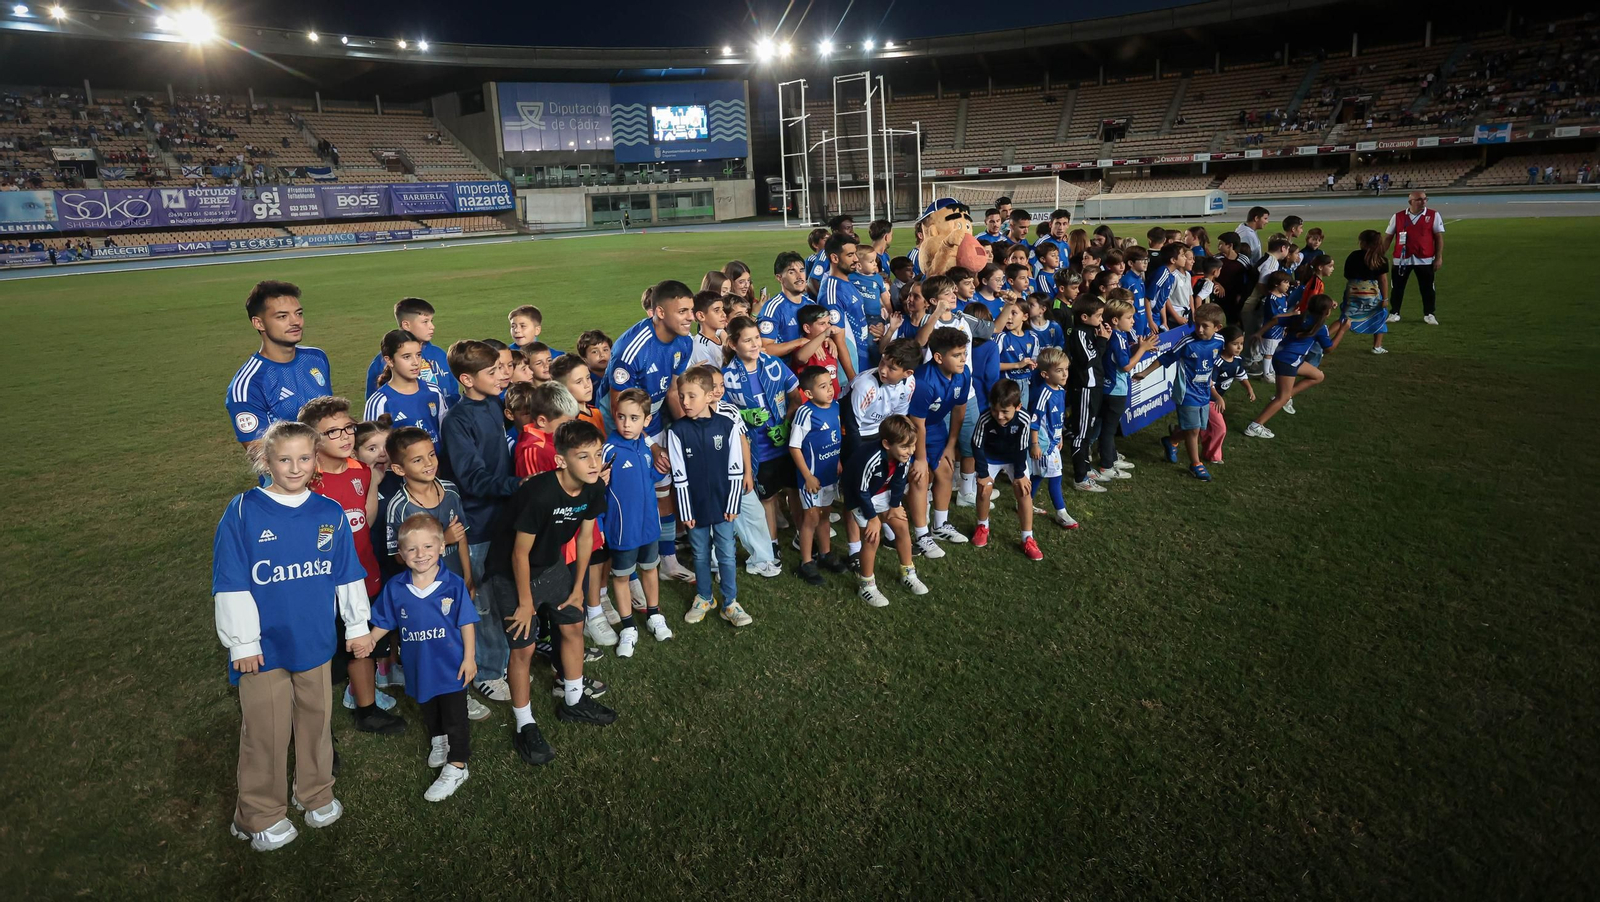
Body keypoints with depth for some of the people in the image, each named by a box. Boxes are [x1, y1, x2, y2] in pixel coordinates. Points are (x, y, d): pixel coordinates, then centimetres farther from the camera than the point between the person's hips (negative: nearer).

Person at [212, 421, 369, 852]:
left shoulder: (330, 514, -2)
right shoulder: (243, 512, -11)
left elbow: (348, 575, 7)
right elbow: (231, 584, -9)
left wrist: (357, 625, 11)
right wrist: (242, 642, -8)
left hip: (315, 641, 3)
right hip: (264, 644, -3)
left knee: (316, 720, 16)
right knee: (266, 731, 8)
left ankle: (316, 794, 37)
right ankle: (260, 815, 27)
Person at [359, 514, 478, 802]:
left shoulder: (453, 585, -17)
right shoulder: (395, 588, -9)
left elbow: (466, 623, -10)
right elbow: (384, 621, 5)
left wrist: (469, 657, -10)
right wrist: (369, 640, -13)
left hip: (451, 666, -4)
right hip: (419, 667, 4)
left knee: (454, 716, 6)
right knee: (428, 711, 26)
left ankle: (457, 765, 21)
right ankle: (438, 740, 54)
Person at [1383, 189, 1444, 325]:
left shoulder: (1434, 216, 0)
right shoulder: (1398, 217, 2)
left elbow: (1439, 237, 1)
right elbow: (1387, 237, 8)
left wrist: (1439, 258, -4)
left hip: (1425, 259, 0)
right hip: (1402, 259, 1)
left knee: (1427, 288, 5)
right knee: (1398, 287, 7)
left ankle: (1429, 314, 17)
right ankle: (1394, 313, 19)